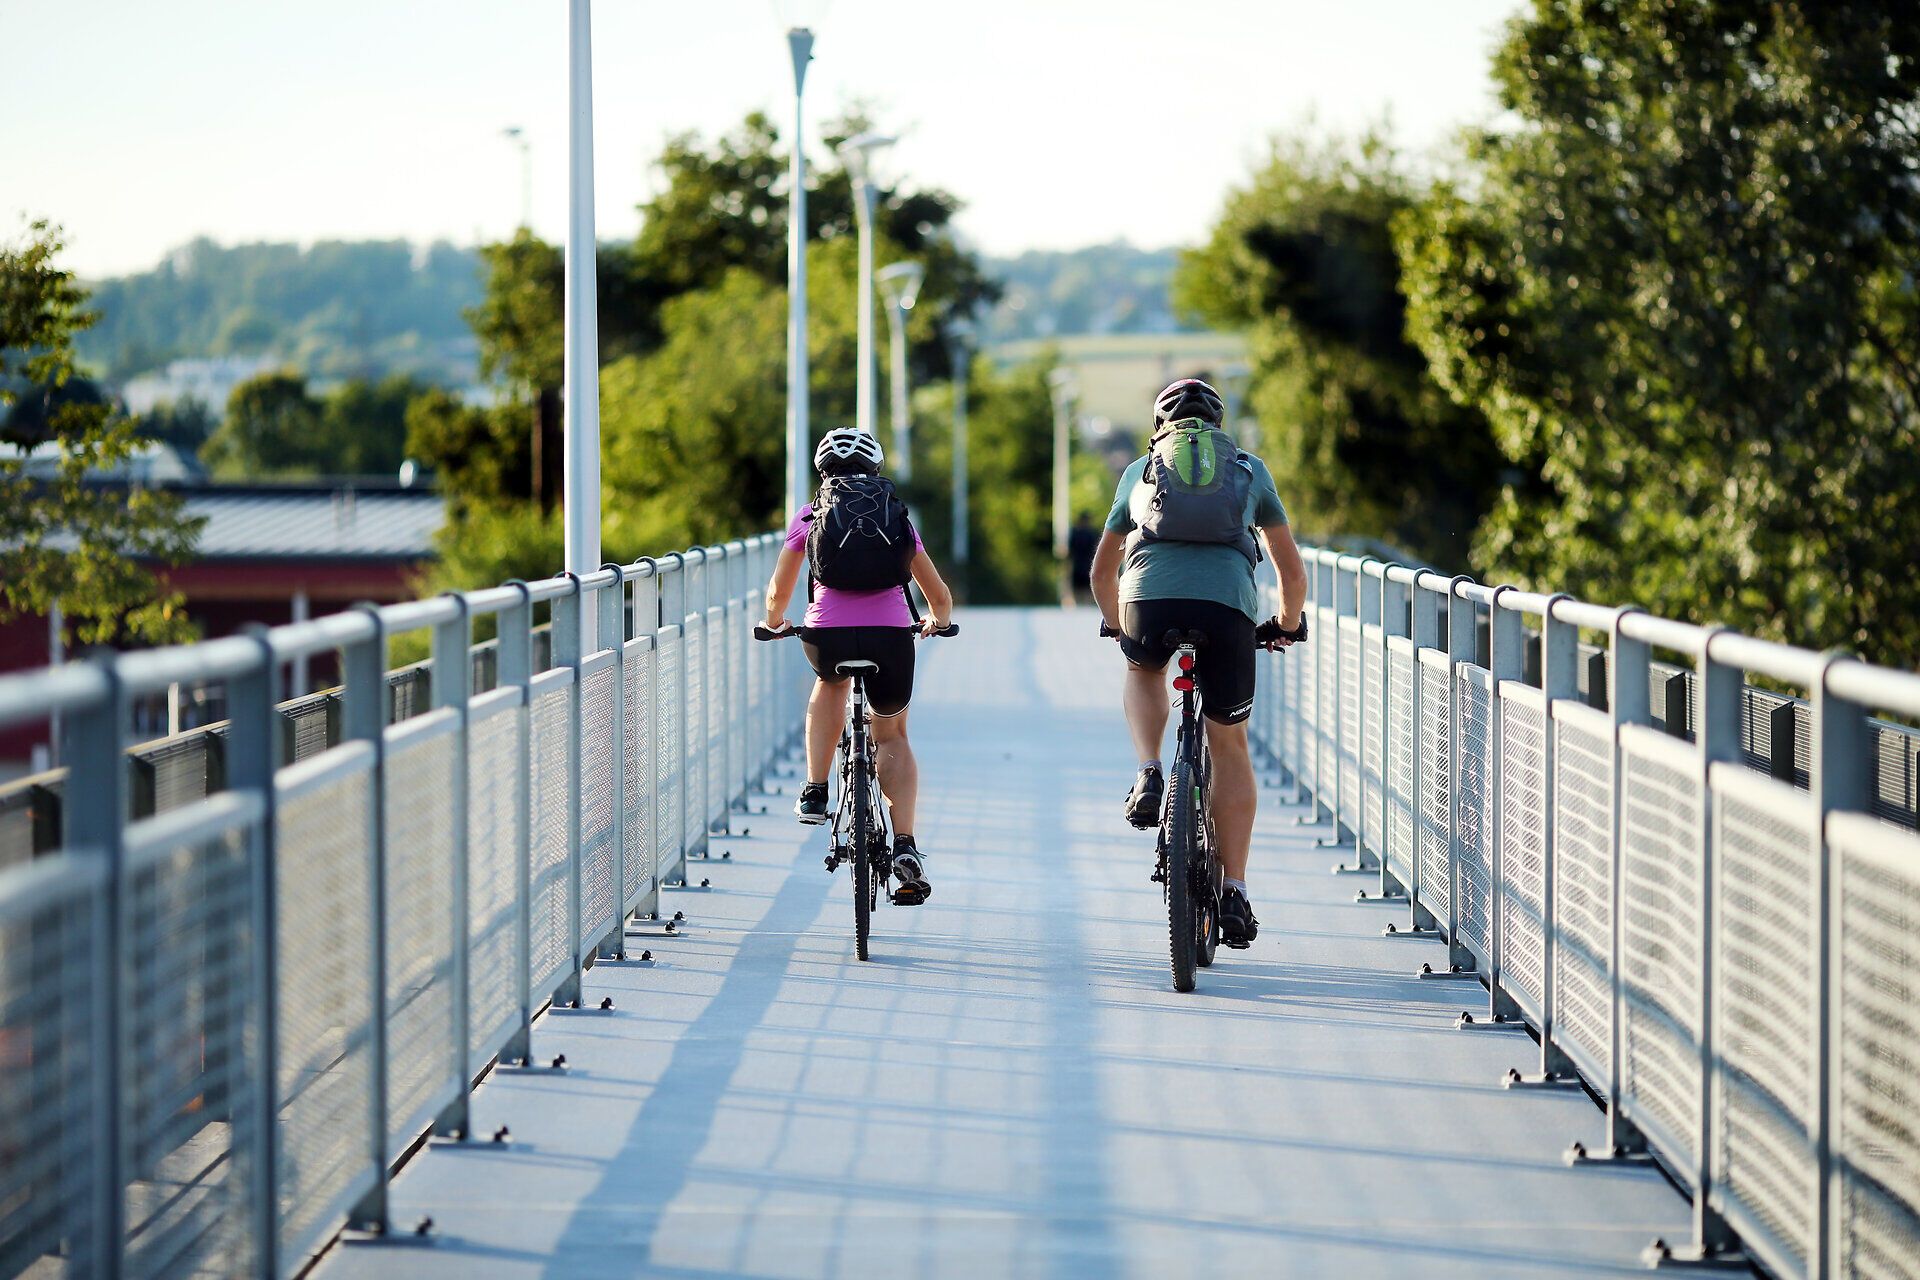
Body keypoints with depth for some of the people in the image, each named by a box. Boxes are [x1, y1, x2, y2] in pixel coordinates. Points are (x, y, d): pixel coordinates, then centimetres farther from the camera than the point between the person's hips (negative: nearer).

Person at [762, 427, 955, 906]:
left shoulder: (812, 515, 17)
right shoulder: (897, 515, 20)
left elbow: (779, 590, 23)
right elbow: (939, 595, 27)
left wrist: (774, 621, 45)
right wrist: (937, 619, 49)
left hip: (828, 633, 0)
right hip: (891, 633, 1)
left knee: (830, 682, 35)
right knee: (892, 736, 20)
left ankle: (815, 794, 26)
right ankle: (905, 845, 3)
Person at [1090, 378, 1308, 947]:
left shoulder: (1141, 470, 29)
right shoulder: (1250, 469, 28)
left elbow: (1102, 570, 39)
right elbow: (1292, 571, 31)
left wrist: (1116, 624, 56)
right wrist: (1289, 625, 49)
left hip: (1149, 599, 0)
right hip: (1228, 604, 0)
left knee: (1143, 671, 37)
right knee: (1229, 746, 15)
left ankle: (1148, 777, 13)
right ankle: (1234, 893, 10)